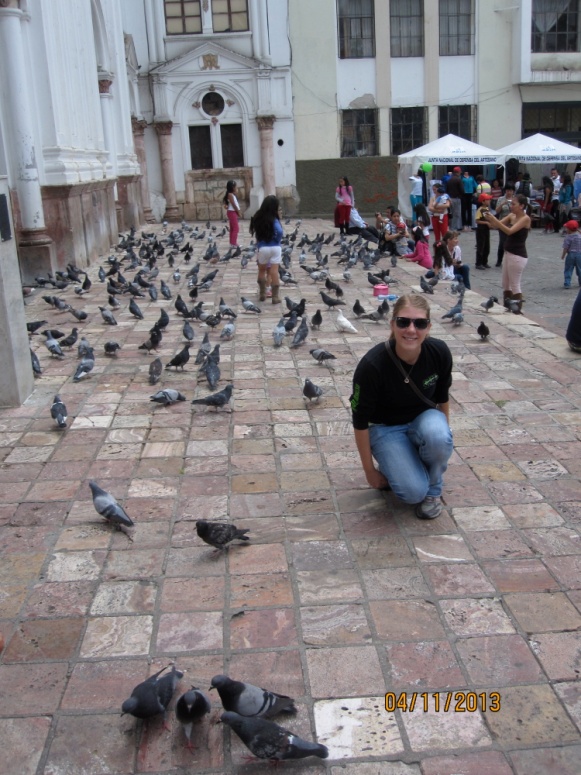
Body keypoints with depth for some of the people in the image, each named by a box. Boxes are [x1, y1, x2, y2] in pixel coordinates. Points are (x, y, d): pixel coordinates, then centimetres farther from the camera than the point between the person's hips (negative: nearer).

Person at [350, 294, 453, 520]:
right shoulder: (371, 365, -30)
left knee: (438, 434, -34)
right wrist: (369, 470, -10)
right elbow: (360, 421, -18)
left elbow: (443, 398, 0)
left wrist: (443, 437, 11)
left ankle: (433, 490, -4)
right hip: (386, 427, -3)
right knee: (413, 491, -24)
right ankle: (394, 463, 11)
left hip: (424, 418, 3)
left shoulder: (439, 352, -20)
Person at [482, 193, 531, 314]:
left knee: (515, 285, -4)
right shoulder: (511, 216, 9)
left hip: (518, 256, -9)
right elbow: (496, 226, 4)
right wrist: (490, 219, -16)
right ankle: (507, 308, 24)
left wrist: (494, 219, -30)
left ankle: (517, 311, 3)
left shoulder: (525, 218, -14)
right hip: (508, 254, 9)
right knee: (505, 284, 14)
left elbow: (509, 231, -25)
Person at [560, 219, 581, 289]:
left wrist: (563, 255, -3)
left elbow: (566, 248, -12)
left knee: (568, 270, 2)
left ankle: (567, 283, -3)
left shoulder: (568, 237, -13)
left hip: (571, 254, -4)